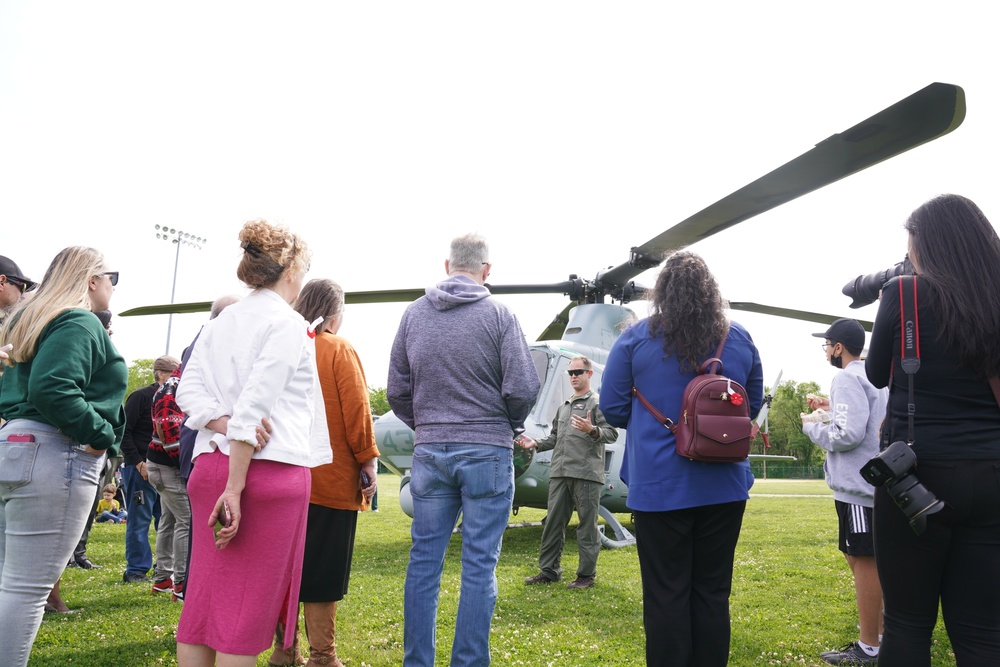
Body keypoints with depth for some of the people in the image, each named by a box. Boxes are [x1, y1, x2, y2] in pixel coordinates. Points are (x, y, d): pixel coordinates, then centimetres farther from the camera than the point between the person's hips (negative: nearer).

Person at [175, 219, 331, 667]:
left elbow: (188, 391, 5)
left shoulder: (220, 323, 15)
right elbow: (253, 407, -17)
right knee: (247, 608, 1)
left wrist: (226, 425, -8)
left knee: (204, 597, 13)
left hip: (210, 464, 7)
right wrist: (236, 490, -17)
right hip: (269, 468, -7)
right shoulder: (288, 324, -9)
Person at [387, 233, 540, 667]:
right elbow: (521, 388, -9)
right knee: (479, 564, 3)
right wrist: (510, 426, 10)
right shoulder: (497, 314, -5)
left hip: (429, 451, 4)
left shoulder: (414, 313, 5)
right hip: (487, 451, -3)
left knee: (424, 560, 10)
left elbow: (396, 390, 6)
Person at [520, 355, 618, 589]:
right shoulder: (564, 406, 23)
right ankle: (548, 570, 19)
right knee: (553, 523, 9)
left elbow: (612, 433, -7)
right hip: (559, 473, 7)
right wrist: (536, 444, 11)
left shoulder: (598, 402, 2)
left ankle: (586, 575, 10)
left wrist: (592, 430, -25)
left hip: (586, 473, -7)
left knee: (587, 526, 1)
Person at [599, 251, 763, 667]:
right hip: (724, 486, 3)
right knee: (712, 592, 13)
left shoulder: (637, 337, -6)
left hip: (659, 487, -3)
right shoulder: (740, 339, 4)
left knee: (665, 594, 5)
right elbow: (753, 405, 16)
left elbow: (613, 409, -1)